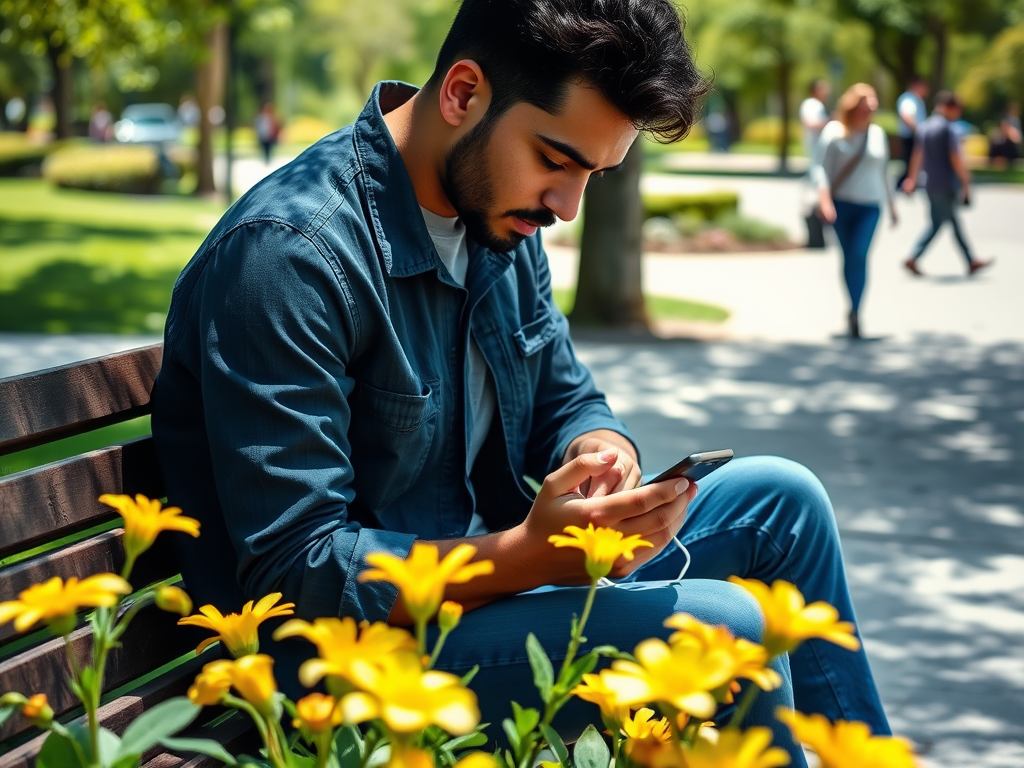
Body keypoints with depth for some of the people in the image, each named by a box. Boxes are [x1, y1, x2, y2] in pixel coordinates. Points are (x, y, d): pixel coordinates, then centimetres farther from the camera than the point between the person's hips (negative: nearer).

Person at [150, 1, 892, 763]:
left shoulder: (498, 214, 3)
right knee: (720, 630, -24)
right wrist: (529, 556, -35)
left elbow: (569, 401, 14)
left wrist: (601, 452, -12)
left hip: (483, 571, 9)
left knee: (781, 500, 6)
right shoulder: (290, 252, -24)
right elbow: (296, 573, -26)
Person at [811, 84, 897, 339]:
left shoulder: (877, 134, 7)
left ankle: (854, 311, -12)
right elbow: (819, 167, -7)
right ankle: (854, 310, 18)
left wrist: (891, 205, 22)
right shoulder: (834, 132, -3)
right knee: (849, 257, 4)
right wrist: (825, 200, -19)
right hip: (841, 204, -1)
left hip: (869, 206, 1)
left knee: (859, 255, -14)